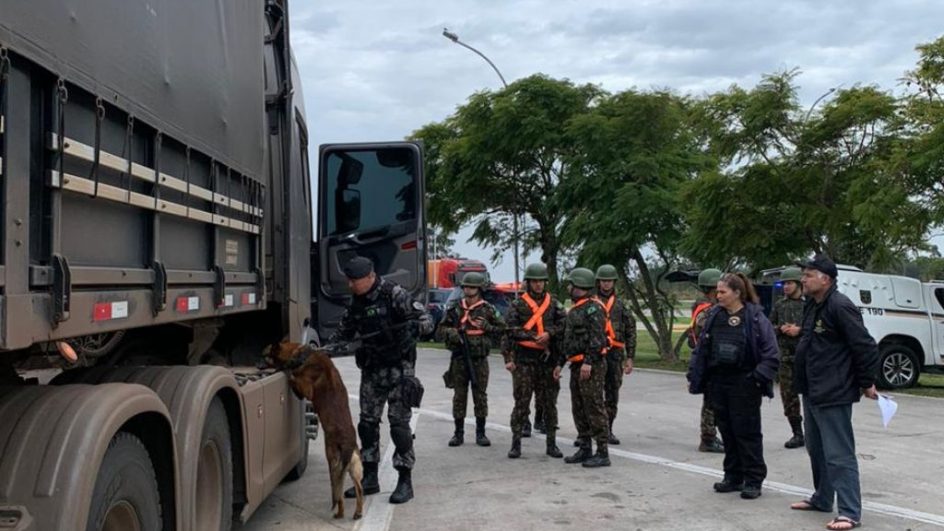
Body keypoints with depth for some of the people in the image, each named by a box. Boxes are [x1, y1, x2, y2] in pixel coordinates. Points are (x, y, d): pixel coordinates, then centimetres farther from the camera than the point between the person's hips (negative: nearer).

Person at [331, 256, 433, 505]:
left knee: (399, 423, -5)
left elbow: (426, 320, -13)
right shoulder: (356, 302, 8)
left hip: (398, 368, -6)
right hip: (371, 370, 7)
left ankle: (405, 481, 4)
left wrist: (412, 328, -34)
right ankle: (369, 478, 20)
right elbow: (343, 332, 19)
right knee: (367, 422, 9)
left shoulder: (394, 295, -12)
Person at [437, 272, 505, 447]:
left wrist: (487, 327, -12)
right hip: (459, 359, 1)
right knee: (459, 396, 5)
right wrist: (450, 332, -14)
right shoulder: (455, 309, 5)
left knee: (480, 396, 4)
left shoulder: (487, 309, 2)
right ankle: (458, 433, 13)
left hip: (479, 360, -1)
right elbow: (440, 332, 7)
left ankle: (480, 433, 14)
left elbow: (502, 328, 4)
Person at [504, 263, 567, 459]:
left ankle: (552, 444, 17)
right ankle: (516, 444, 8)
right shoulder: (518, 305, 1)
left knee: (550, 402, 7)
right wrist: (508, 358, -12)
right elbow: (509, 330, -5)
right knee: (521, 402, 1)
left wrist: (549, 333, -18)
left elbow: (564, 323, -3)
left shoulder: (553, 303, 9)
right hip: (524, 359, -2)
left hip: (548, 359, 2)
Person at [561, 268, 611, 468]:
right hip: (577, 366, 10)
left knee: (594, 408, -7)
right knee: (579, 409, 13)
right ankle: (585, 449, 21)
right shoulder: (575, 309, 19)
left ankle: (602, 453, -2)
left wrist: (588, 362, -26)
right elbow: (568, 339, 25)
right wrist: (560, 362, 23)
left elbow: (597, 337, -21)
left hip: (591, 366, -10)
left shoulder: (593, 307, -12)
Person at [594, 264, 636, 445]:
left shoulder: (621, 305, 11)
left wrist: (629, 357, 5)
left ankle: (608, 430, 17)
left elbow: (630, 332, 11)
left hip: (615, 355, 3)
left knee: (612, 396, 7)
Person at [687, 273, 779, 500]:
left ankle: (753, 479, 12)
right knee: (727, 431, 12)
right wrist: (694, 376, 8)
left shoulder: (755, 317, -8)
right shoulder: (714, 316, 8)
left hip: (744, 385, -5)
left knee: (747, 431, 1)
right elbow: (701, 349, 12)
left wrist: (760, 378, -17)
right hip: (718, 383, 6)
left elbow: (770, 351, -9)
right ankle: (733, 477, 24)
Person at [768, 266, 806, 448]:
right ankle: (797, 434, 16)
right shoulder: (779, 305, 13)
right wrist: (780, 329, -3)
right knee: (788, 393, 6)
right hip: (785, 355, 5)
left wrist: (799, 330, -15)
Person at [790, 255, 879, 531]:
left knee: (839, 455, -6)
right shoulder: (812, 306, 11)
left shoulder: (840, 306, -19)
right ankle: (822, 499, 33)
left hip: (833, 395, -10)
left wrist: (867, 382, -12)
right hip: (812, 392, 10)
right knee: (817, 450, 20)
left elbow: (866, 347, -19)